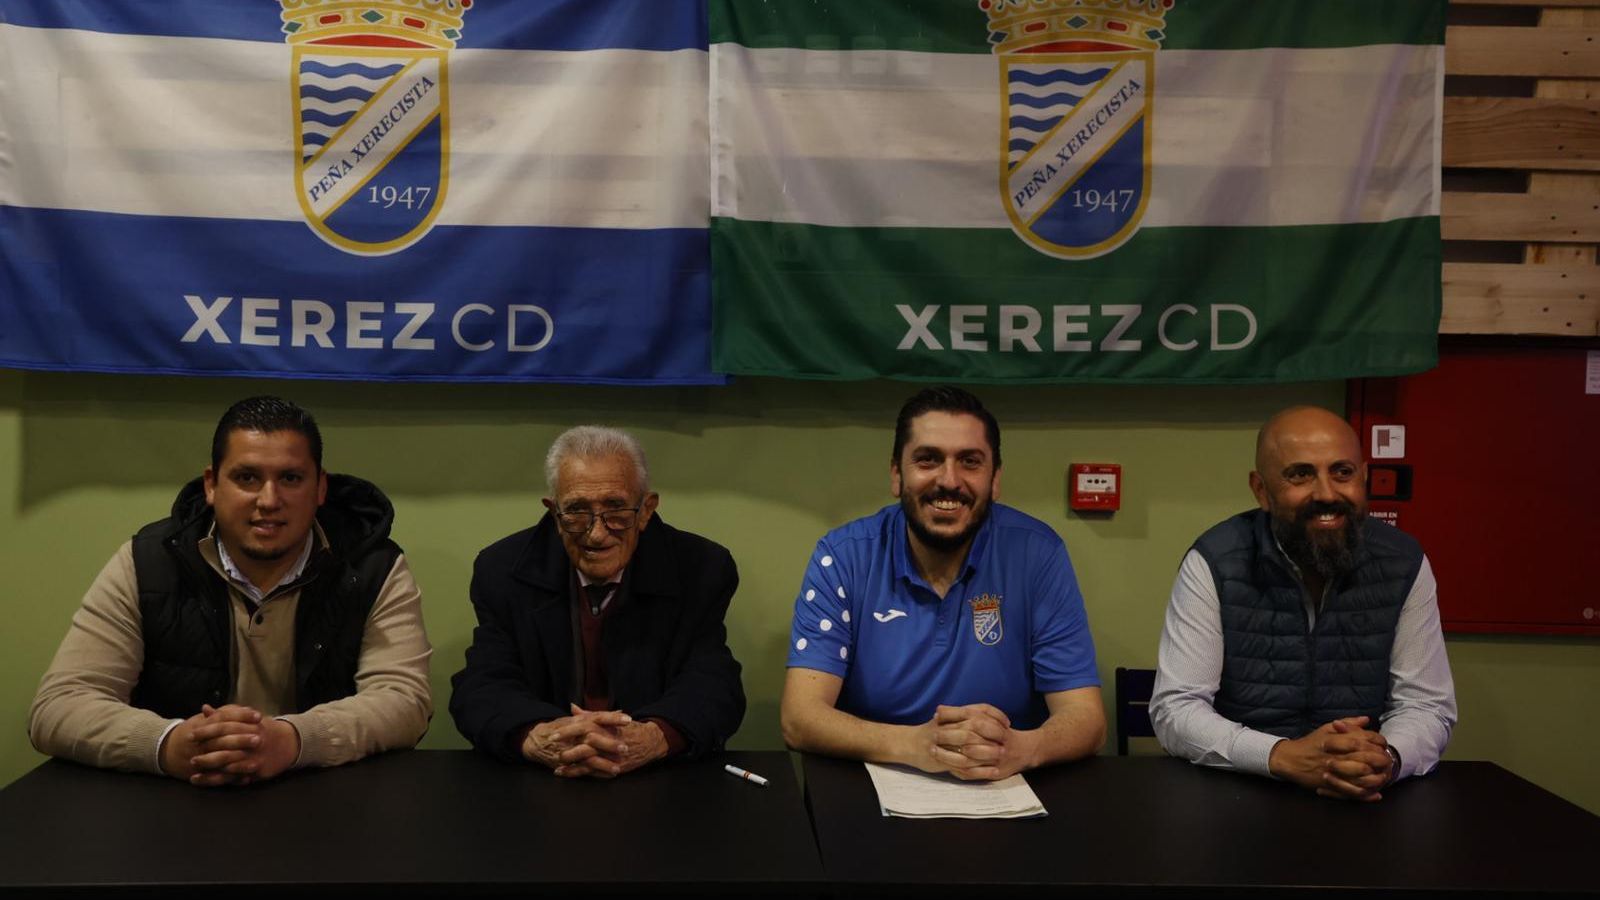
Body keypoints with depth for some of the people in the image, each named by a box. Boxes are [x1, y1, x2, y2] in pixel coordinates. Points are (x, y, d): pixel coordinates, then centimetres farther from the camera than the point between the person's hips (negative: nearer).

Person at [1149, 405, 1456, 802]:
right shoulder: (1214, 563, -10)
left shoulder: (1404, 564, -2)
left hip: (1365, 800, 3)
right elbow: (1174, 709, -13)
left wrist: (1386, 759, -21)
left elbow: (1428, 705, 1)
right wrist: (1283, 756, -27)